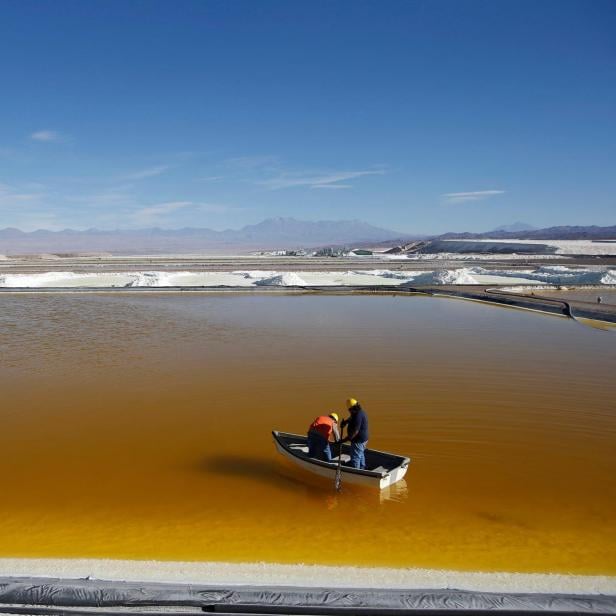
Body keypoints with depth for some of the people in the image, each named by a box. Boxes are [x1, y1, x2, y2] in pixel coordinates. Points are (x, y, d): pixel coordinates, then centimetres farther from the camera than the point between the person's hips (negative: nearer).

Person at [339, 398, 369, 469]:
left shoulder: (358, 415, -27)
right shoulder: (361, 412, 5)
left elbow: (355, 431, -31)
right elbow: (351, 418, 23)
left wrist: (344, 440, -29)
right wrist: (345, 421, 1)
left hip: (358, 440, -11)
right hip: (363, 439, 11)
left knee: (355, 458, -4)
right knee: (361, 456, 24)